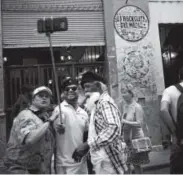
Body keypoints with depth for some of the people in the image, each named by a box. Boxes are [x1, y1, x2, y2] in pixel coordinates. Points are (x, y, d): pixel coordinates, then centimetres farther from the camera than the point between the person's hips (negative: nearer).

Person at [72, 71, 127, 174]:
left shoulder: (105, 101, -15)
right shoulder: (99, 104, 16)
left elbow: (114, 128, -32)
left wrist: (88, 145, -34)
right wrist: (86, 148, 9)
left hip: (108, 161, -9)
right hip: (103, 161, 9)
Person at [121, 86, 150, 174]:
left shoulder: (137, 107, -13)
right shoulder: (125, 106, 9)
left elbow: (139, 123, -19)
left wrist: (125, 122, -22)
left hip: (136, 138, -6)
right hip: (126, 139, 6)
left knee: (136, 164, 3)